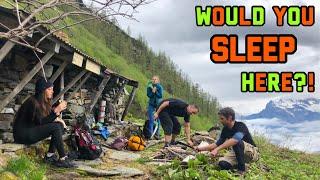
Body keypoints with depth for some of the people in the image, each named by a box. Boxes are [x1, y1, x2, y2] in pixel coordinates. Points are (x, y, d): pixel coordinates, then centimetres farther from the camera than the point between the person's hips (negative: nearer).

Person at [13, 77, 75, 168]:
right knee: (56, 127, -22)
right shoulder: (33, 102, -18)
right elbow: (40, 122, -22)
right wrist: (56, 110, -25)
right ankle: (63, 159, -20)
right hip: (24, 134, -9)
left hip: (33, 131, 9)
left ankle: (50, 155, -5)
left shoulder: (44, 102, 8)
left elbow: (47, 118, 9)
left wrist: (57, 119, -11)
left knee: (60, 125, -3)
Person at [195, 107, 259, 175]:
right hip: (237, 152, 6)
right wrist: (201, 148, 3)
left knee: (237, 142, -35)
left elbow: (235, 139, -43)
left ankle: (241, 170, -20)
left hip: (252, 152, -6)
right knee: (222, 163, -20)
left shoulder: (240, 126, -24)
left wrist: (217, 149, -47)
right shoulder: (225, 129, -1)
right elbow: (217, 144, 10)